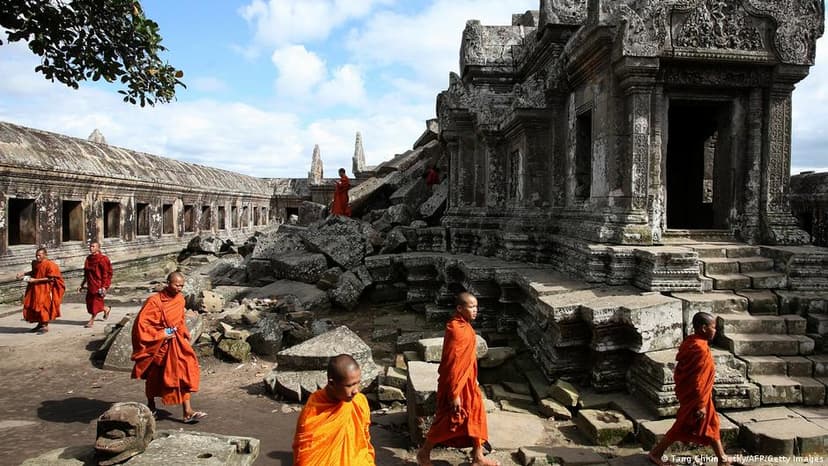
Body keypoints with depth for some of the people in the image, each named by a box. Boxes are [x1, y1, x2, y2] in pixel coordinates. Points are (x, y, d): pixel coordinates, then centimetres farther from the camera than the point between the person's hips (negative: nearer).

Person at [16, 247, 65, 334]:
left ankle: (45, 326, 5)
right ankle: (40, 324, 26)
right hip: (35, 288, 8)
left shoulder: (49, 265, -16)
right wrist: (24, 274, 7)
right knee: (33, 306, 12)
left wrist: (36, 280, -20)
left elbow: (51, 278, -19)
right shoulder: (35, 263, 6)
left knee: (43, 306, -5)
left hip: (45, 289, -8)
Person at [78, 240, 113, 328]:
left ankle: (91, 320, 8)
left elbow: (106, 274, -13)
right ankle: (106, 309, 30)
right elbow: (86, 273, 19)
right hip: (91, 284, 7)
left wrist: (104, 286, -17)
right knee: (89, 301, 7)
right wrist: (82, 285, 18)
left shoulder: (102, 258, -11)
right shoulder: (88, 258, 10)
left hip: (99, 284, -7)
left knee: (96, 301, -3)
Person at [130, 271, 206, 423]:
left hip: (176, 342, 5)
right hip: (157, 344, -4)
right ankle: (151, 406, 39)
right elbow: (141, 323, -19)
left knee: (184, 373, -8)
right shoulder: (154, 301, -18)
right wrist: (160, 335, -20)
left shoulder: (180, 299, 1)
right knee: (154, 377, 14)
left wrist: (184, 335, 8)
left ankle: (188, 412, -8)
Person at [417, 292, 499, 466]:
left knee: (476, 415, 15)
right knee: (449, 421, 3)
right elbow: (452, 364, -25)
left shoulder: (464, 326, 5)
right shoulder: (456, 329, -25)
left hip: (468, 381, 9)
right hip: (456, 383, -9)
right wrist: (454, 394, -22)